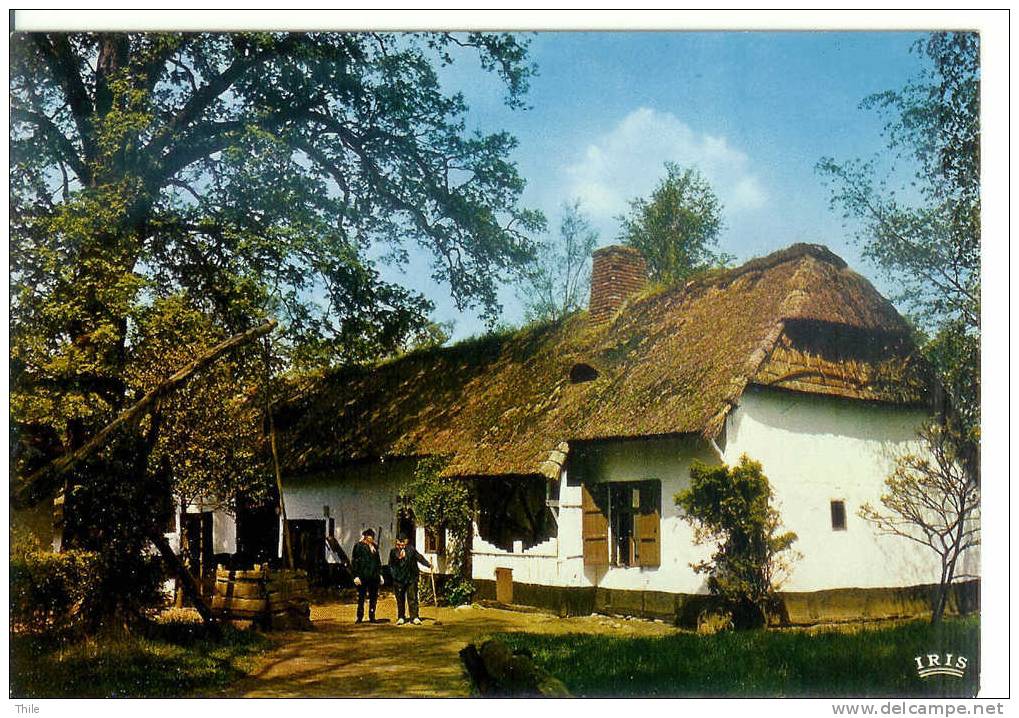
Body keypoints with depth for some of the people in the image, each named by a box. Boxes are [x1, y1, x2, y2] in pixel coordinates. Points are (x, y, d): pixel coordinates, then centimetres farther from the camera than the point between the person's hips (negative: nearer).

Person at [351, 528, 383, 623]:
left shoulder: (374, 547, 15)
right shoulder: (359, 546, -2)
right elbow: (355, 561, -6)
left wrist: (380, 574, 15)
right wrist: (356, 575, -13)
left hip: (374, 576, 5)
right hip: (362, 575, -5)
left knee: (373, 597, 7)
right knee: (361, 597, 0)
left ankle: (372, 617, 15)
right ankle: (359, 617, 8)